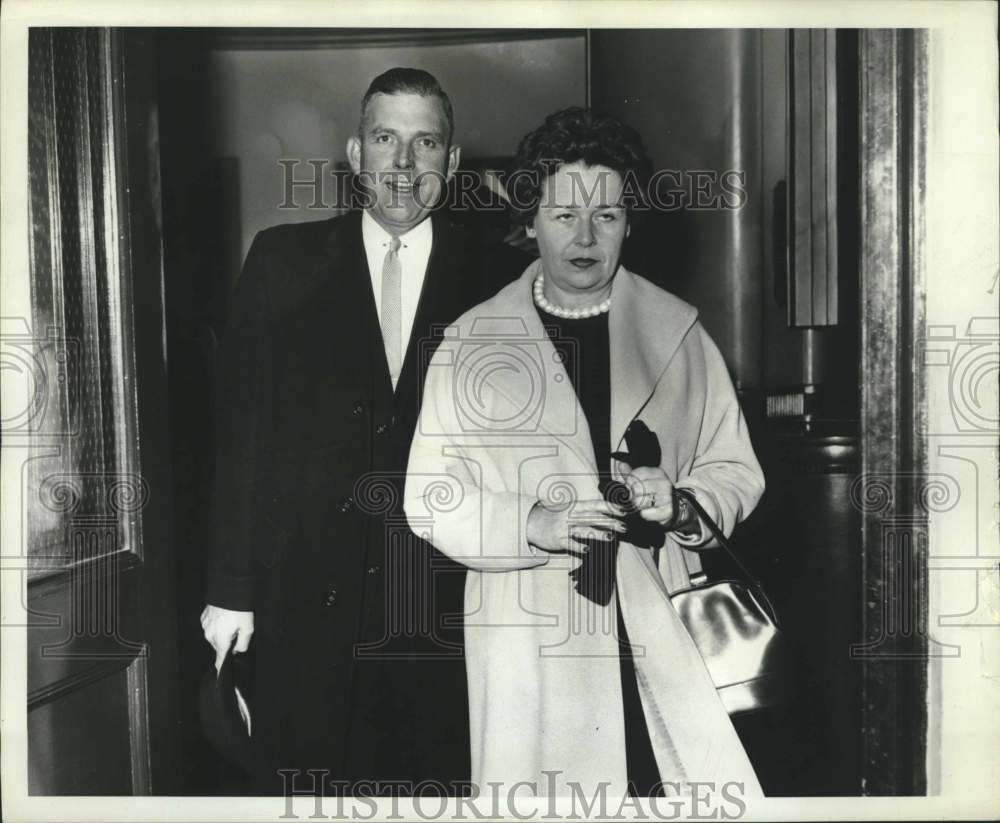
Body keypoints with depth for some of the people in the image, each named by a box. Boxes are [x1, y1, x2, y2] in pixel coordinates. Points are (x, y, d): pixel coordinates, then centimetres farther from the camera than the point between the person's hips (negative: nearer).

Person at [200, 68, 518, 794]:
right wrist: (232, 588, -3)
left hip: (446, 597, 0)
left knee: (435, 781, 12)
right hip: (309, 590, 0)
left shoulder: (487, 278, 0)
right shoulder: (283, 261, 1)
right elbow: (243, 428, -1)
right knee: (305, 784, 13)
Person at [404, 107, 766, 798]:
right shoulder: (473, 342, 3)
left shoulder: (678, 330, 8)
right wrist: (535, 524, -15)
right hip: (531, 643, -1)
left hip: (664, 635, 2)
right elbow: (431, 495, 1)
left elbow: (736, 470, 11)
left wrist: (680, 505, -10)